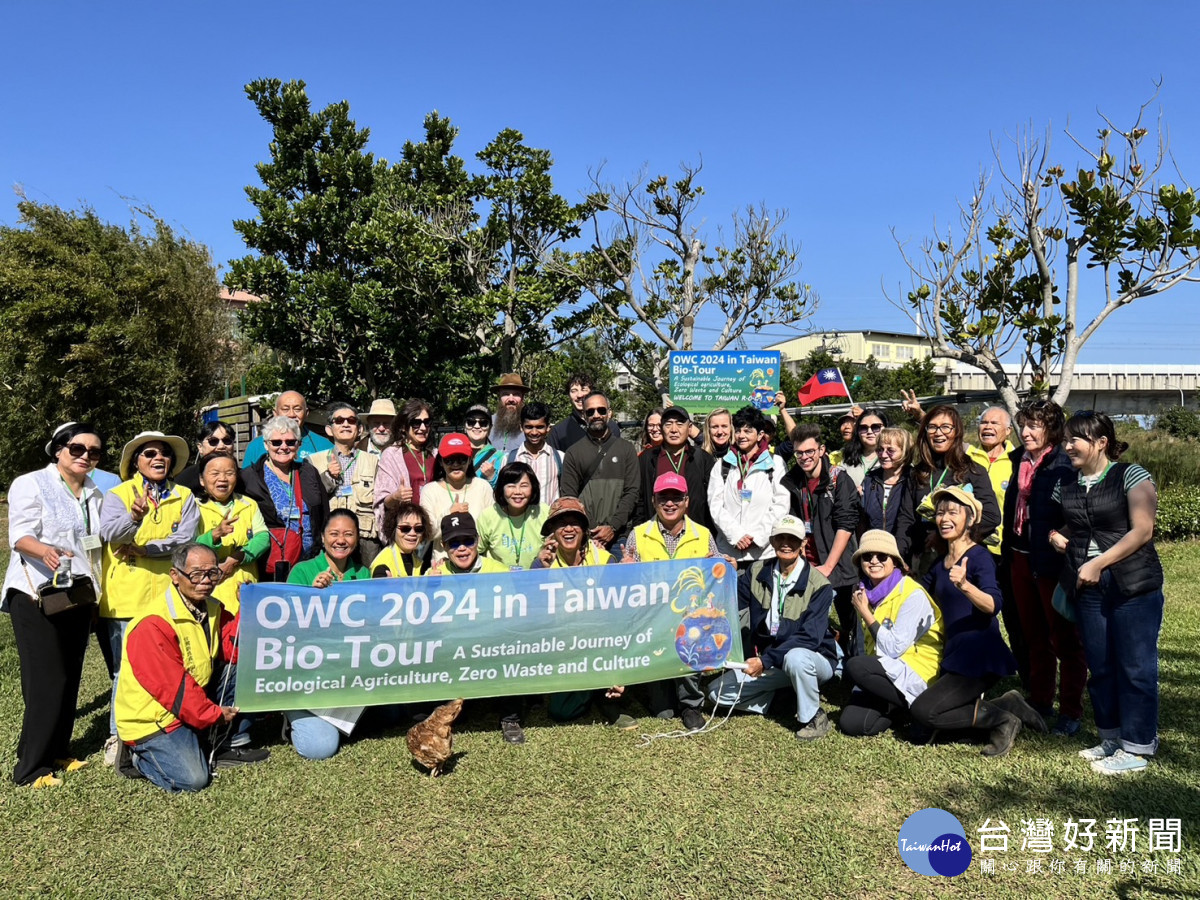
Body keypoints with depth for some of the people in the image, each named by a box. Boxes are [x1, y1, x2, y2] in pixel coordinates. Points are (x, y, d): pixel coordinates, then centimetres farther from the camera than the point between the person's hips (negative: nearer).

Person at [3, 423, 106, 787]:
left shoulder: (95, 495, 15)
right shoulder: (30, 484, -5)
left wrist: (95, 592, 13)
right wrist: (45, 551, -36)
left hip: (78, 594, 6)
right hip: (37, 594, -6)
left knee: (70, 677, 8)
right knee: (46, 680, -9)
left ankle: (57, 751, 20)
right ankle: (32, 767, 1)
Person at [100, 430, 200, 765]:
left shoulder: (183, 496, 10)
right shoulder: (118, 494, 4)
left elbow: (185, 538, -5)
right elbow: (109, 533, -16)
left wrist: (142, 549, -10)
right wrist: (134, 518, -36)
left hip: (168, 595, 2)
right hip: (127, 597, -2)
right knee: (126, 670, 2)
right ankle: (117, 736, 14)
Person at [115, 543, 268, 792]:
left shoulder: (211, 608, 4)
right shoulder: (152, 624, -24)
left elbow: (231, 650, -3)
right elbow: (171, 686, -23)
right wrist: (214, 714, -16)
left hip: (197, 699, 8)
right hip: (153, 719, -8)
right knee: (193, 779, -21)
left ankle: (228, 746, 7)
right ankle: (140, 755, 9)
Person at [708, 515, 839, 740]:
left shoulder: (818, 584, -16)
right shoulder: (756, 572, -1)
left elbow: (810, 637, -24)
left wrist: (765, 661, -30)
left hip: (813, 659, -4)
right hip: (765, 660, 4)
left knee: (795, 657, -39)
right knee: (718, 692, -9)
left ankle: (814, 718, -13)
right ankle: (780, 699, 9)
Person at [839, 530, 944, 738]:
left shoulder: (913, 594, -13)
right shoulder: (868, 594, 10)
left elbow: (893, 648, -20)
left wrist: (866, 613, -14)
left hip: (916, 676, -6)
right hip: (886, 671, 7)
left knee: (854, 667, -31)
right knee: (851, 724, -17)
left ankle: (916, 705, -10)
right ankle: (898, 706, 10)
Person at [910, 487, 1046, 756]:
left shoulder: (979, 556, -10)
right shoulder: (941, 562, 12)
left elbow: (993, 605, -26)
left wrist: (964, 585, -43)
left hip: (980, 658, -8)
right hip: (954, 655, 8)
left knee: (923, 711, -18)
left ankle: (1004, 717, -5)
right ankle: (1007, 707, 6)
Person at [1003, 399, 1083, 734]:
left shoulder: (1066, 466, -12)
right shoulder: (1019, 462, 10)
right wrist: (1007, 555, 13)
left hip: (1052, 562, -7)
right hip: (1020, 558, 7)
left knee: (1064, 638, 4)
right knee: (1033, 637, 16)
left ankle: (1071, 711, 13)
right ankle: (1040, 702, 28)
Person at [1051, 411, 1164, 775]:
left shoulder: (1131, 476, -5)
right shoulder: (1066, 485, 11)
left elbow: (1142, 531, -12)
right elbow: (1052, 524, 25)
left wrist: (1098, 563, -16)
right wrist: (1055, 536, 2)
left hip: (1133, 585, -5)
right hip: (1087, 588, 6)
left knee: (1134, 667, -1)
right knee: (1100, 666, 11)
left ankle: (1136, 748, 9)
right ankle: (1112, 737, 25)